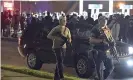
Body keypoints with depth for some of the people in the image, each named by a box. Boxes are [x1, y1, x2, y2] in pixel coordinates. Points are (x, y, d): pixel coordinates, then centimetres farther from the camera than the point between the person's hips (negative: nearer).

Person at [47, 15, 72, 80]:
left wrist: (68, 40, -13)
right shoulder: (56, 29, -5)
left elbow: (69, 39, 12)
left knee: (59, 62, 12)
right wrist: (56, 38, -21)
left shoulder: (67, 30, 10)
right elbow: (48, 36, -8)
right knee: (60, 61, -15)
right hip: (57, 47, -6)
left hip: (63, 47, 6)